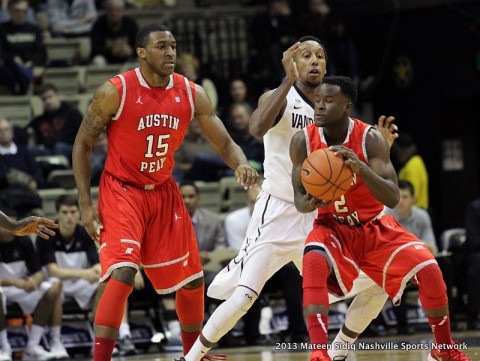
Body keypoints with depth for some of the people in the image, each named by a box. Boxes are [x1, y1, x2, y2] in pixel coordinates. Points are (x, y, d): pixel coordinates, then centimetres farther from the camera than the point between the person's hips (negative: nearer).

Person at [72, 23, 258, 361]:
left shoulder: (192, 94, -7)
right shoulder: (115, 92, -18)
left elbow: (226, 144, -2)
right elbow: (83, 144, -8)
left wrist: (241, 164, -27)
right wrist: (86, 205, -14)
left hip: (164, 192, 5)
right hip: (122, 191, -5)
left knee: (191, 279, 12)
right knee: (122, 274, -25)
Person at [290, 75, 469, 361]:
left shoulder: (370, 139, -20)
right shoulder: (303, 141, -14)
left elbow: (393, 198, -26)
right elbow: (299, 198, -5)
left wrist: (360, 167, -42)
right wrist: (309, 204, -31)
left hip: (375, 227, 0)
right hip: (333, 228, 0)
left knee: (428, 269, -16)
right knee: (314, 261, -35)